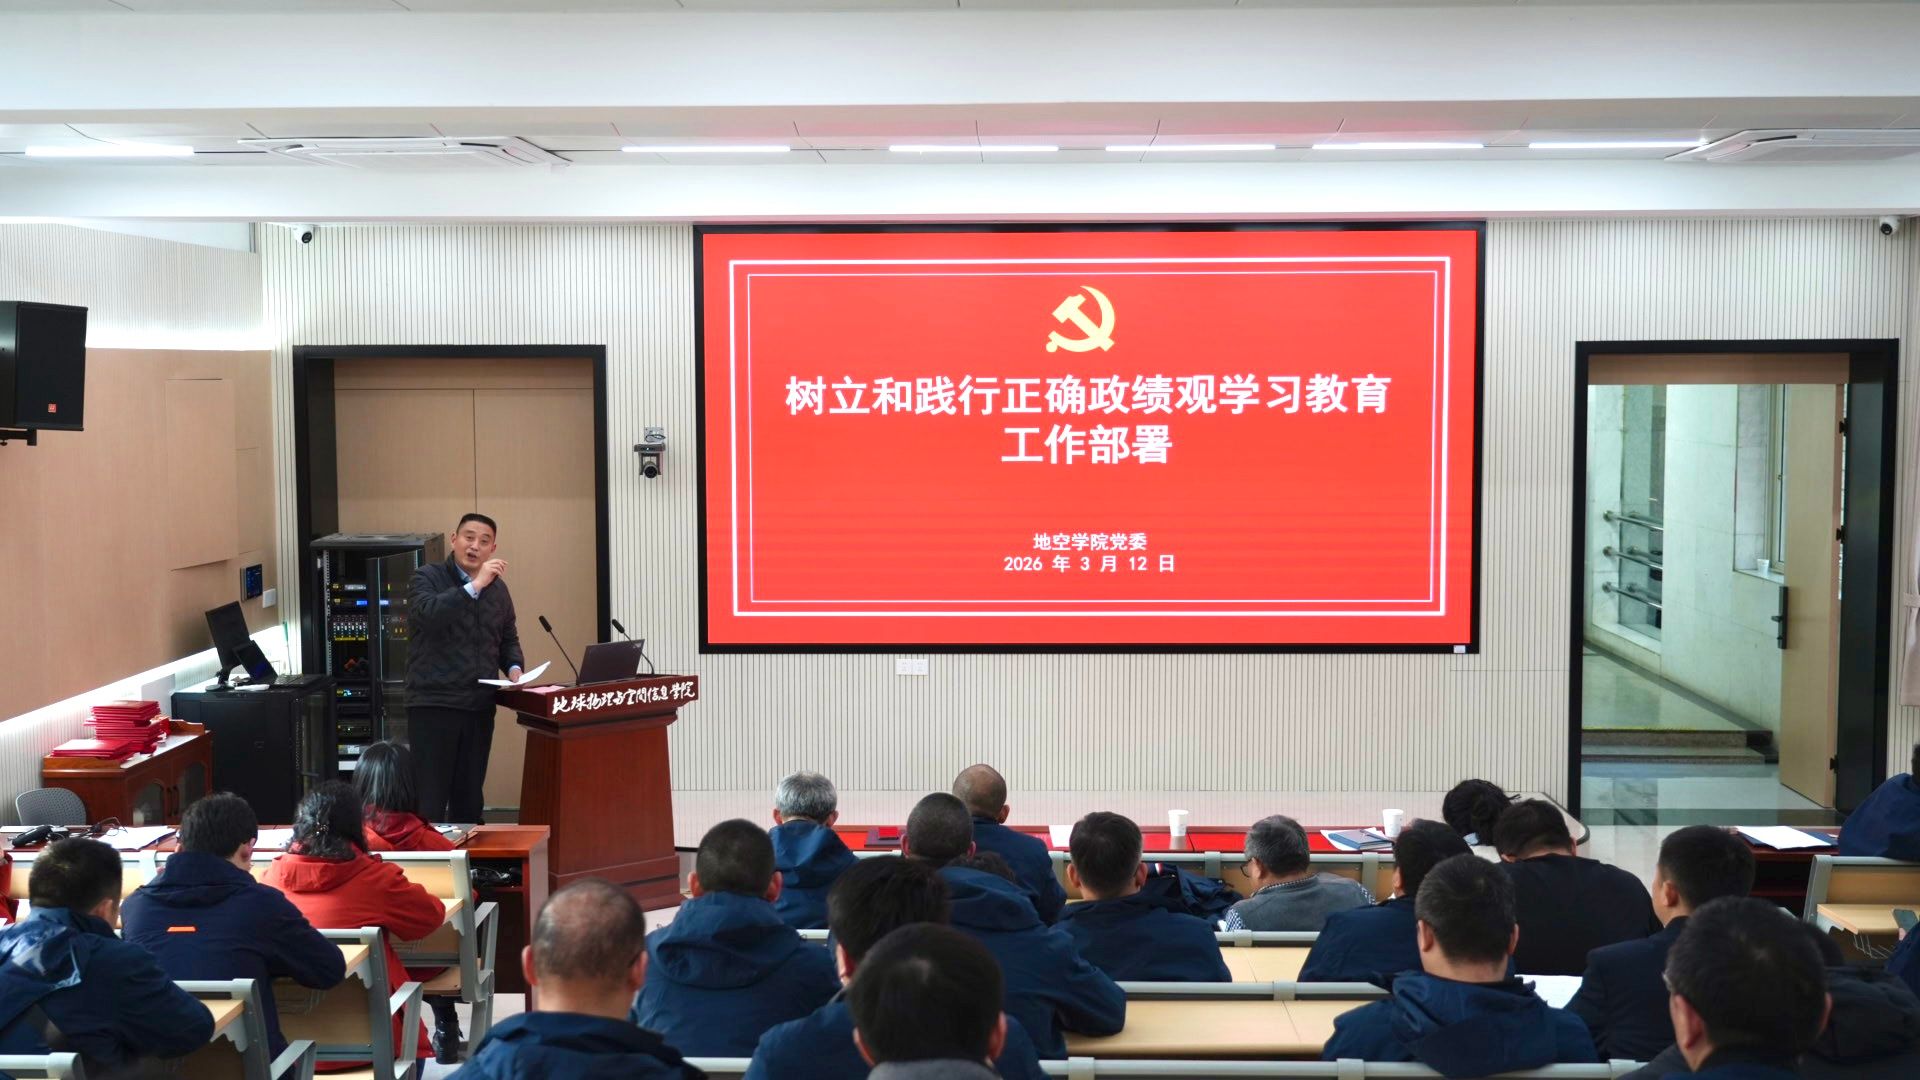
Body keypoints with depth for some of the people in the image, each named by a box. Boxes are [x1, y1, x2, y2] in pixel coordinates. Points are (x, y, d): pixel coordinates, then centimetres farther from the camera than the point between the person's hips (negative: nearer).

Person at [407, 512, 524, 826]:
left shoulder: (498, 589, 13)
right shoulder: (427, 578, -3)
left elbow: (508, 639, 24)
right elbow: (427, 615, -24)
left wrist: (514, 667, 4)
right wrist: (475, 585, -25)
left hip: (480, 706, 6)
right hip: (434, 704, -5)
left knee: (470, 794, 11)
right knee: (430, 796, -6)